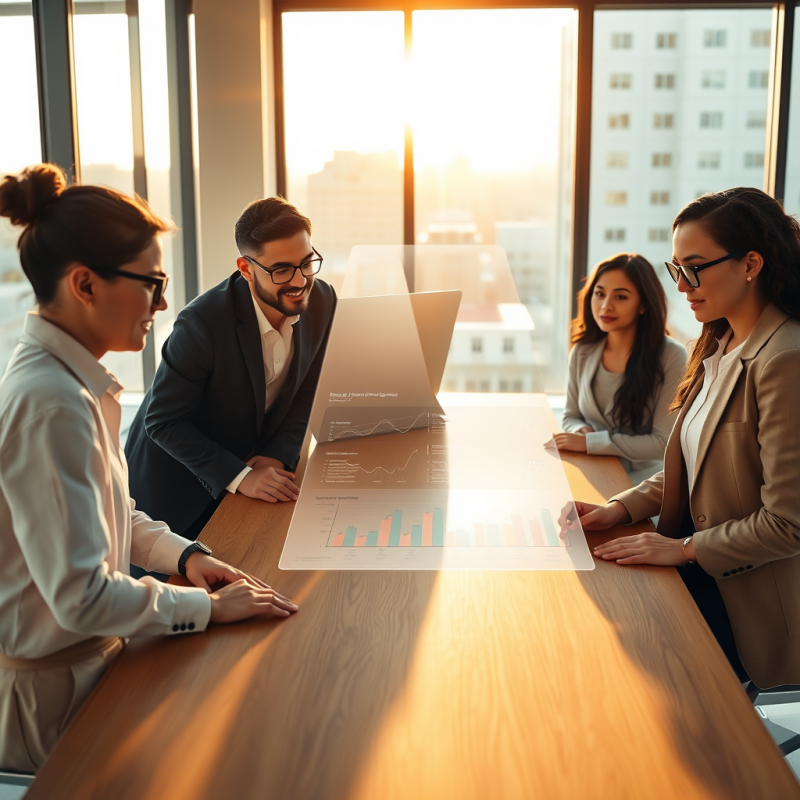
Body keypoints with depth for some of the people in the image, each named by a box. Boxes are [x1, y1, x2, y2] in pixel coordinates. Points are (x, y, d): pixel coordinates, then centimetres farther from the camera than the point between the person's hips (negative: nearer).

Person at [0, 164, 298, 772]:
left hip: (88, 650, 9)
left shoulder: (72, 380, 4)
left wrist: (185, 555, 1)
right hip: (54, 694, -9)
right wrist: (209, 605, -17)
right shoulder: (50, 403, -28)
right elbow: (82, 596, -28)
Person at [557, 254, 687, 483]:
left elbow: (664, 442, -14)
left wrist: (590, 442, -17)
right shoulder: (582, 352, 2)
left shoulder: (671, 357, -14)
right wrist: (580, 430, -9)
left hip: (642, 478, -5)